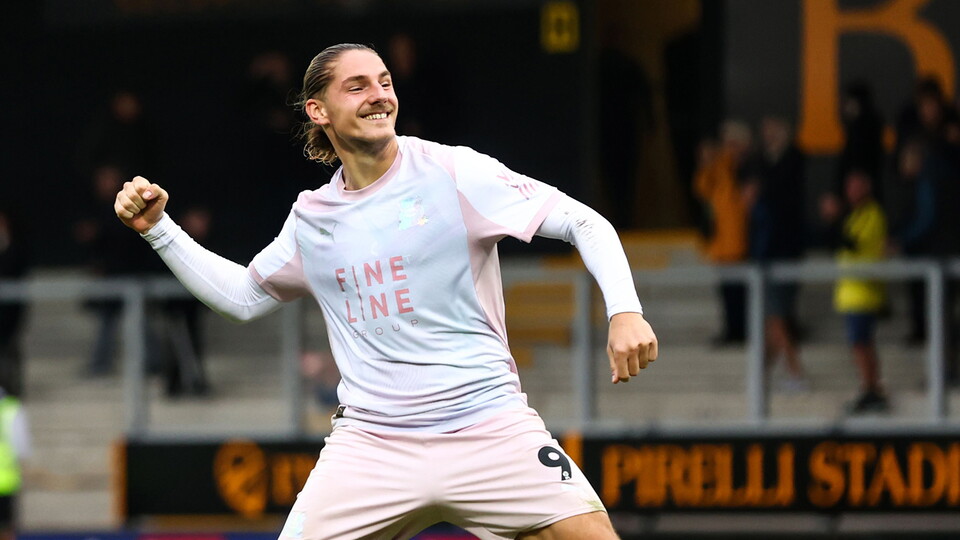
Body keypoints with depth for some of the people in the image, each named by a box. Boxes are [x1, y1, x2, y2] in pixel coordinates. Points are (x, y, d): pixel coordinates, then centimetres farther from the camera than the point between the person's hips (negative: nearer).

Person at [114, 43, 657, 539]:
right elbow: (243, 296, 29)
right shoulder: (312, 217, 12)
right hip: (369, 446, 3)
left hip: (486, 430, -3)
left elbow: (586, 222, -5)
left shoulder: (454, 172, -3)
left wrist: (625, 312, -20)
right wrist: (158, 229, 20)